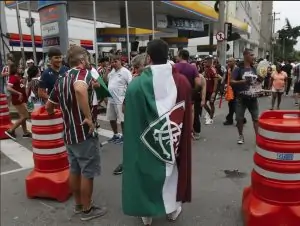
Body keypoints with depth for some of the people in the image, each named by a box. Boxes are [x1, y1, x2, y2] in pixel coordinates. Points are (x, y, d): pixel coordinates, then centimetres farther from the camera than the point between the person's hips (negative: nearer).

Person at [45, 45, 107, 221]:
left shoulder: (61, 80, 12)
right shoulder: (84, 73, -13)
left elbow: (49, 106, 18)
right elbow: (79, 89, -38)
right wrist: (89, 117, -32)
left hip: (69, 133, 8)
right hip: (84, 133, -8)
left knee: (75, 170, 19)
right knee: (87, 173, 6)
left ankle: (78, 204, 34)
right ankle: (87, 210, 20)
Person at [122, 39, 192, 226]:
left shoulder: (137, 84, -15)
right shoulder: (182, 81, -9)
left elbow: (130, 118, -11)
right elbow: (188, 112, 0)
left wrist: (135, 138, 2)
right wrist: (188, 131, 16)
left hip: (146, 141, -1)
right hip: (174, 139, 2)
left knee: (147, 172, 16)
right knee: (172, 170, 22)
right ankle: (173, 209, 39)